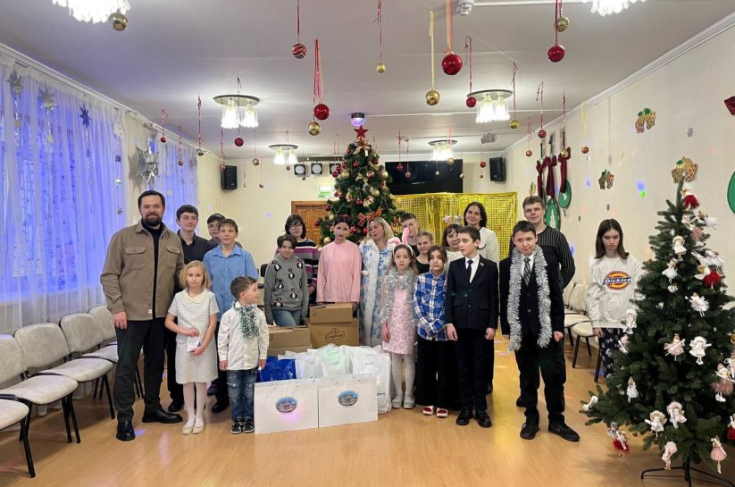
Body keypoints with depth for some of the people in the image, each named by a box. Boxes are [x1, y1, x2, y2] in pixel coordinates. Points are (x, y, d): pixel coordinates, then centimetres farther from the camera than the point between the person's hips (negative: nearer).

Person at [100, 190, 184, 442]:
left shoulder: (174, 241, 8)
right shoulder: (123, 237, -4)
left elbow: (180, 273, 11)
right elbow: (109, 276, -6)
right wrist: (117, 308, -13)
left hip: (161, 314, 4)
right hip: (131, 314, -4)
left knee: (156, 363, 15)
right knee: (126, 366, 1)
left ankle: (153, 408, 31)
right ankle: (124, 418, 13)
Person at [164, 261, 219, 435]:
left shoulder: (209, 296, -4)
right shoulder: (179, 297, 0)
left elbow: (212, 324, -5)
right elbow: (168, 322, 4)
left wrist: (203, 345, -11)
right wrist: (184, 331, -12)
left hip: (204, 346, -1)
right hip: (184, 345, 2)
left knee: (201, 381, 4)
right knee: (187, 382, 7)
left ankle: (199, 417, 17)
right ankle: (190, 417, 19)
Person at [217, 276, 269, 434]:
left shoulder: (259, 314, -5)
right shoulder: (229, 315, -12)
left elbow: (263, 336, 3)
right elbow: (222, 337, -5)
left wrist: (263, 355, 6)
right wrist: (222, 357, -2)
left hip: (252, 361, 2)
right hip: (234, 361, -2)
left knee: (250, 392, 11)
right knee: (235, 393, 9)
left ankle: (249, 418, 26)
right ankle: (237, 419, 24)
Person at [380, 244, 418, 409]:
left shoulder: (415, 278, -1)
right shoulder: (389, 278, 4)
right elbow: (385, 303, 4)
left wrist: (418, 324, -7)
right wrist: (384, 324, -2)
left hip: (409, 322, -2)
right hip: (393, 322, 2)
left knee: (408, 358, 3)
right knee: (395, 358, 5)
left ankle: (408, 394, 12)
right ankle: (398, 393, 15)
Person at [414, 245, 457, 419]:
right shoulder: (421, 279, 3)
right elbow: (416, 304, 0)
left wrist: (436, 325, -15)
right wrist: (427, 325, -11)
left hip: (444, 332, -2)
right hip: (424, 331, 2)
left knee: (445, 368, 5)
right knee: (426, 367, 9)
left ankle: (443, 403, 19)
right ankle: (428, 401, 24)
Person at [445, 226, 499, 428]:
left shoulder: (490, 266, 1)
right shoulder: (454, 266, 6)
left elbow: (494, 297, 0)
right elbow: (449, 295, 4)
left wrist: (492, 325, -5)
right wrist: (449, 322, -4)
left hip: (481, 323, -2)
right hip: (460, 323, 2)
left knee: (481, 367, 5)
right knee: (463, 367, 7)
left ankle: (481, 408, 15)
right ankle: (466, 406, 17)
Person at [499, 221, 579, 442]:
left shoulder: (549, 261, -3)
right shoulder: (507, 265, 1)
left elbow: (557, 297, -2)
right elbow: (504, 300, 4)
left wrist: (558, 327, -5)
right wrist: (506, 329, 0)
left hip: (546, 328, -1)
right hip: (521, 329, 1)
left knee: (554, 375, 3)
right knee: (527, 376, 11)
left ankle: (556, 420, 18)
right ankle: (531, 419, 23)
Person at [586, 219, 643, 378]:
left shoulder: (631, 262, 1)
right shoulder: (597, 265, 2)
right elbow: (592, 295, 1)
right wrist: (595, 322, -4)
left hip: (629, 321, -1)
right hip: (606, 322, 1)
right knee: (609, 362, 5)